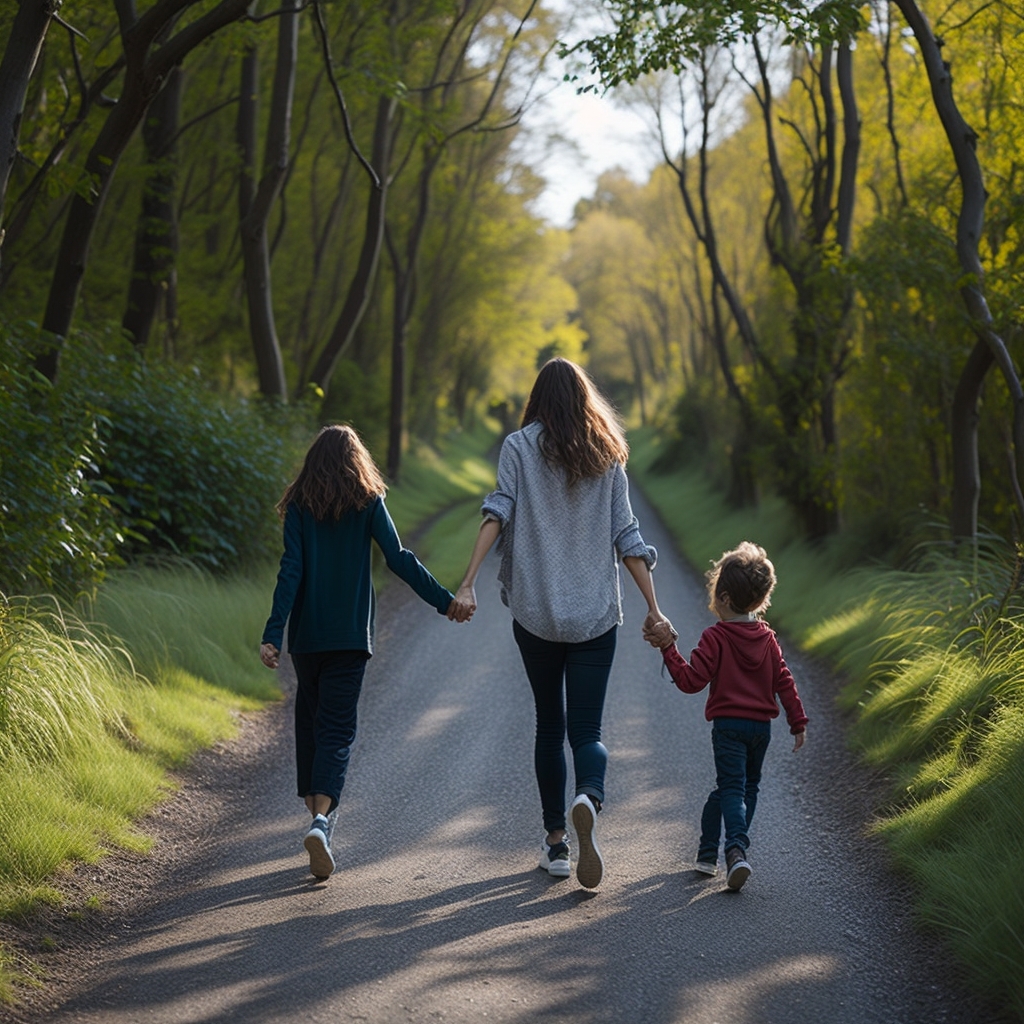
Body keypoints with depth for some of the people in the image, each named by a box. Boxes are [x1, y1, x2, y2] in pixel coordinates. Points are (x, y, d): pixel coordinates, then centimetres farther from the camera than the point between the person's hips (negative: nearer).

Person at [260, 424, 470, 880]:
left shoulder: (299, 507, 2)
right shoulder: (368, 503, 0)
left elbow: (290, 572, -6)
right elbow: (399, 560, -6)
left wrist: (273, 633, -10)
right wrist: (445, 601, -1)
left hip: (306, 634, 2)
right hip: (350, 636, -2)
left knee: (310, 720, 19)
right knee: (337, 729, -4)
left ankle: (317, 809, 24)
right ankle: (321, 818, -25)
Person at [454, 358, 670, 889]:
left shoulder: (519, 446, 1)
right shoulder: (607, 455, 7)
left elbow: (498, 511, -13)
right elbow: (627, 537, 4)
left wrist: (468, 582, -18)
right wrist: (653, 607, 7)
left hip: (535, 611, 0)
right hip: (596, 613, 1)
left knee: (549, 725, 14)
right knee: (586, 730, 1)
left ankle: (555, 841, 15)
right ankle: (588, 799, -30)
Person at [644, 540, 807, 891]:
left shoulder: (715, 638, -10)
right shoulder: (767, 638, 8)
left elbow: (691, 681, -15)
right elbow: (784, 682, 8)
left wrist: (668, 648, -12)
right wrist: (798, 722, 13)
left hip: (728, 725, -5)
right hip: (762, 726, 5)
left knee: (732, 789, -8)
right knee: (747, 786, 18)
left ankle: (736, 851, -30)